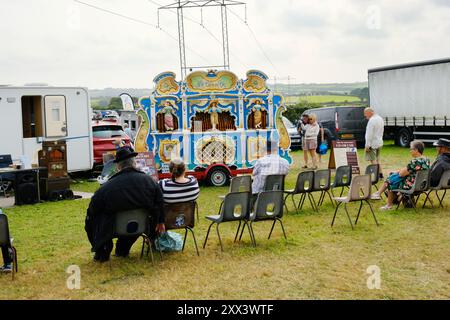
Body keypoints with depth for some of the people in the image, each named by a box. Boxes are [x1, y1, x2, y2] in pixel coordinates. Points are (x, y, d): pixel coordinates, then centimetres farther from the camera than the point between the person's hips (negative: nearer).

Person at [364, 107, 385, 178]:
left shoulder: (372, 120, -20)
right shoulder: (380, 119, 11)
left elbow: (369, 134, -22)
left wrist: (367, 145, -19)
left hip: (373, 144, -10)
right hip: (379, 143, 10)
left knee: (373, 160, -4)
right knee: (377, 159, 19)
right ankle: (380, 174, 24)